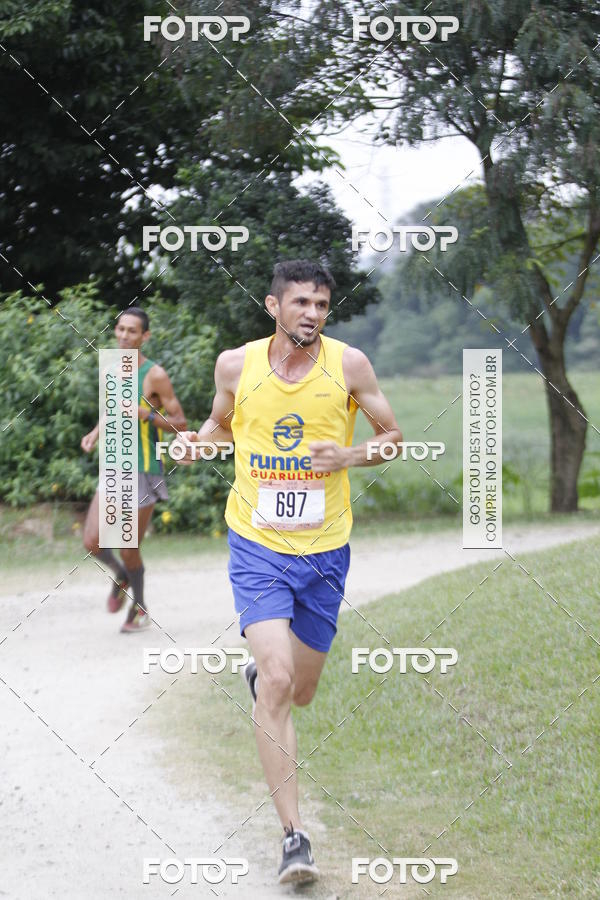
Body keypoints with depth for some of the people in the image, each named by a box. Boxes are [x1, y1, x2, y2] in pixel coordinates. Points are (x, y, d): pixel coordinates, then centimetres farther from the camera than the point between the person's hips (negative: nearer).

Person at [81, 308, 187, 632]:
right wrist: (96, 432, 6)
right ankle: (121, 578, 27)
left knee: (129, 550, 2)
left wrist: (147, 415, -23)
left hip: (144, 472, -5)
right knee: (92, 542, -5)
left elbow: (180, 424, -8)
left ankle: (139, 608, 26)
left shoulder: (154, 376, -10)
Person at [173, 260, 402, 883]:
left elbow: (393, 435, 5)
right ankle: (293, 836, -13)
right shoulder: (236, 364, -3)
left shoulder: (347, 364, -5)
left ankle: (260, 673, 52)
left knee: (298, 692, 13)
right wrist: (198, 440, -5)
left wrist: (348, 457, -15)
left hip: (324, 551, 2)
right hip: (257, 546, -1)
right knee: (277, 681, -17)